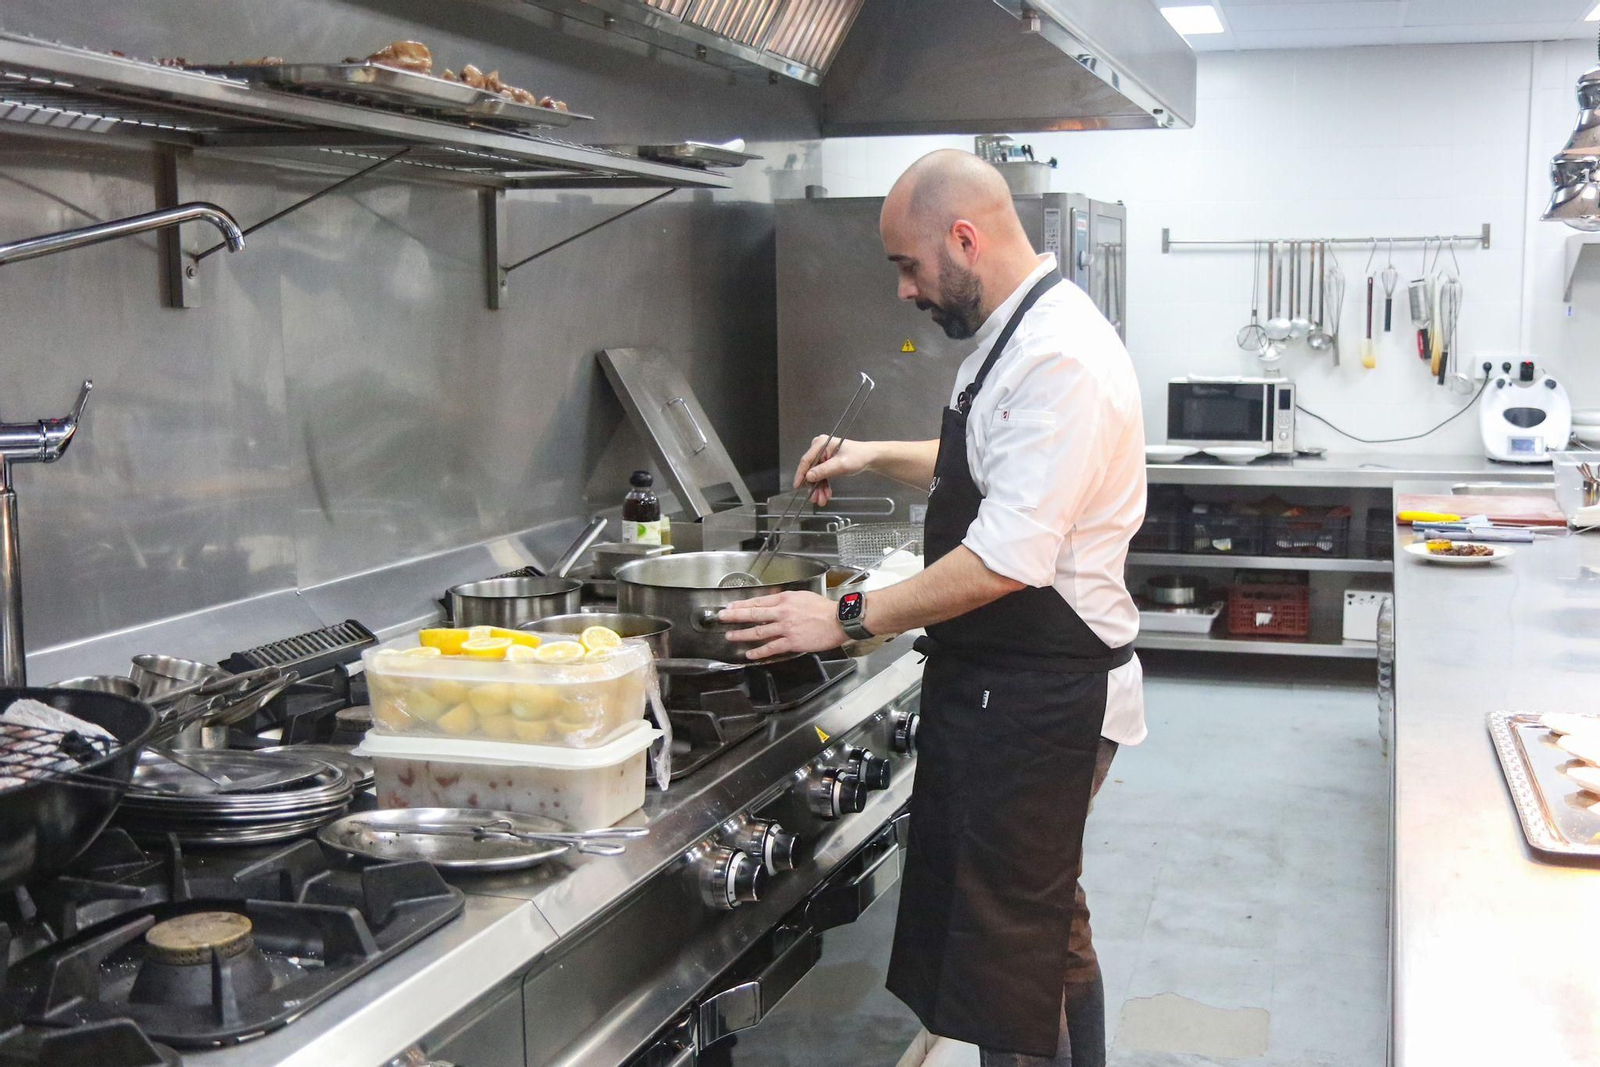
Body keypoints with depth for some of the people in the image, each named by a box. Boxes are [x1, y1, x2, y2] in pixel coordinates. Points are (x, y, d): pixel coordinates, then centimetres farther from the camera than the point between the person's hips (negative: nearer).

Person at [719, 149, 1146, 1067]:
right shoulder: (1019, 334, 11)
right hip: (1006, 682, 10)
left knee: (1012, 958, -1)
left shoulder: (1060, 359, -22)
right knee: (1050, 926, 23)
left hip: (1041, 697, -10)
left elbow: (1008, 560, -28)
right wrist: (877, 457, 17)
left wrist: (850, 619, -22)